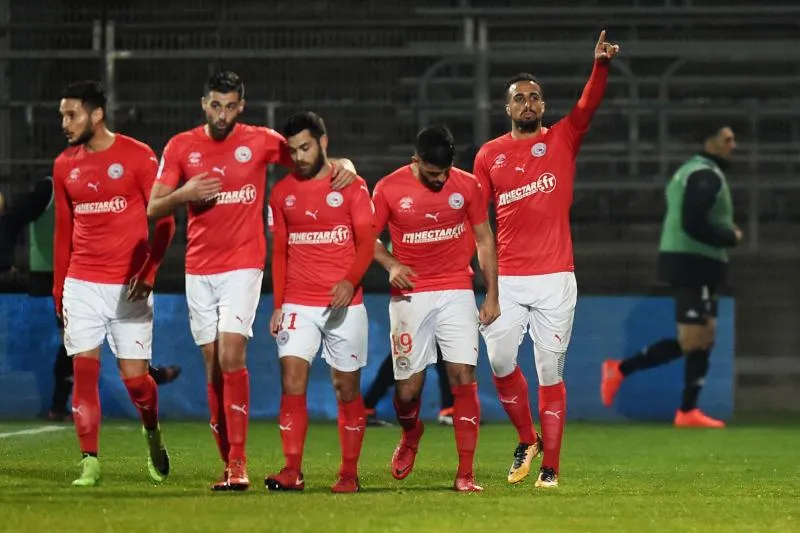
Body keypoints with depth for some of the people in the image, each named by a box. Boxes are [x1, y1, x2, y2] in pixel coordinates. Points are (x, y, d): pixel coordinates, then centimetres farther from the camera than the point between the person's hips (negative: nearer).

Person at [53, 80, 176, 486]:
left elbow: (164, 221, -3)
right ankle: (89, 462, -3)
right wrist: (59, 289, 13)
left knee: (134, 374, -2)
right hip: (82, 285, 3)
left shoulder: (137, 156, -5)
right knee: (83, 370, -6)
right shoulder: (65, 165, 8)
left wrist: (147, 272, -13)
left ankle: (153, 436, 27)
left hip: (129, 286, -3)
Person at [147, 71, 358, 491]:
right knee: (213, 366, 5)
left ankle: (238, 462, -19)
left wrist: (345, 165, -13)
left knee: (231, 356, -17)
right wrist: (184, 194, -16)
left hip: (243, 266, -3)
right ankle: (228, 464, 11)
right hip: (199, 269, 3)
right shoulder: (180, 147, 4)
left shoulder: (261, 142, -1)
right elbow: (153, 209, 4)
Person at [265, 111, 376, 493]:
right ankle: (292, 472, -13)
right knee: (292, 383, -12)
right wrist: (278, 304, 6)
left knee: (347, 388, 3)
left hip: (345, 304, -2)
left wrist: (350, 281, -21)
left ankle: (349, 473, 11)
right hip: (298, 305, 2)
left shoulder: (351, 186, 0)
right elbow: (279, 251, 14)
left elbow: (366, 243, -3)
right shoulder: (283, 192, 9)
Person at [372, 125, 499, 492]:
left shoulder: (467, 186, 2)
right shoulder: (389, 189, -3)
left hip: (456, 293, 1)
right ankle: (410, 434, 36)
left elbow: (484, 240, 10)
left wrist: (492, 294, 7)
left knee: (463, 377, -11)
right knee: (408, 386, -1)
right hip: (409, 295, -1)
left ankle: (465, 473, -9)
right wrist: (390, 264, -13)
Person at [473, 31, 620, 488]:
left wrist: (602, 65, -29)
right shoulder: (490, 155, 8)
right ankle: (527, 440, 20)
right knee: (501, 362, -4)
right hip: (507, 279, 2)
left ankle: (551, 466, 5)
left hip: (555, 278, -1)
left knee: (550, 372, 0)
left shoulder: (562, 141, 5)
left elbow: (589, 105, -11)